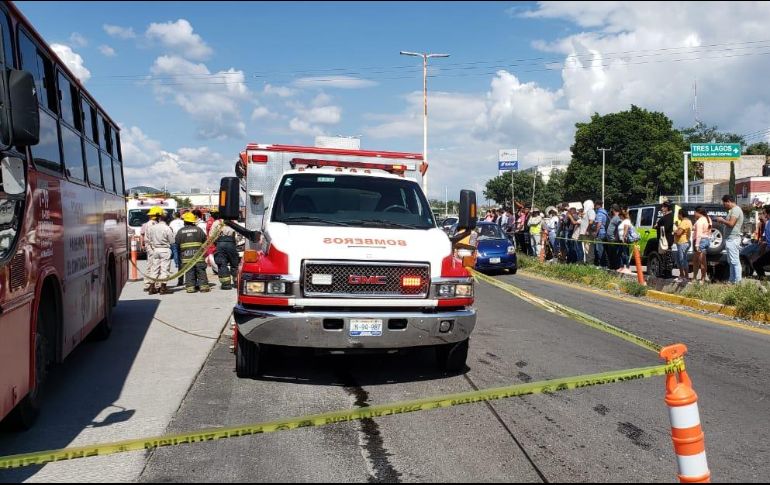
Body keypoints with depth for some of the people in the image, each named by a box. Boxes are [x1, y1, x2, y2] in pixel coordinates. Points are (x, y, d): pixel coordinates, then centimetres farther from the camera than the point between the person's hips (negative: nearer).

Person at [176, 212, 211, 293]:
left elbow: (177, 243, 5)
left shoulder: (180, 231, 1)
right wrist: (202, 249, 19)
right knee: (201, 271, 5)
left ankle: (190, 287, 3)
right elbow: (205, 240, 2)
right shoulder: (198, 229, -2)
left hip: (186, 256, 1)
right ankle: (203, 286, 3)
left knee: (189, 272, 5)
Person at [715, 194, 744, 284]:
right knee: (731, 261, 16)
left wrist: (722, 220, -9)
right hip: (732, 239, 11)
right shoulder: (734, 210, 18)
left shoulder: (735, 210, -14)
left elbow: (731, 223, -24)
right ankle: (732, 280, 22)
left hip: (733, 239, -11)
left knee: (735, 262, -7)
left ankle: (738, 282, -5)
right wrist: (723, 221, 10)